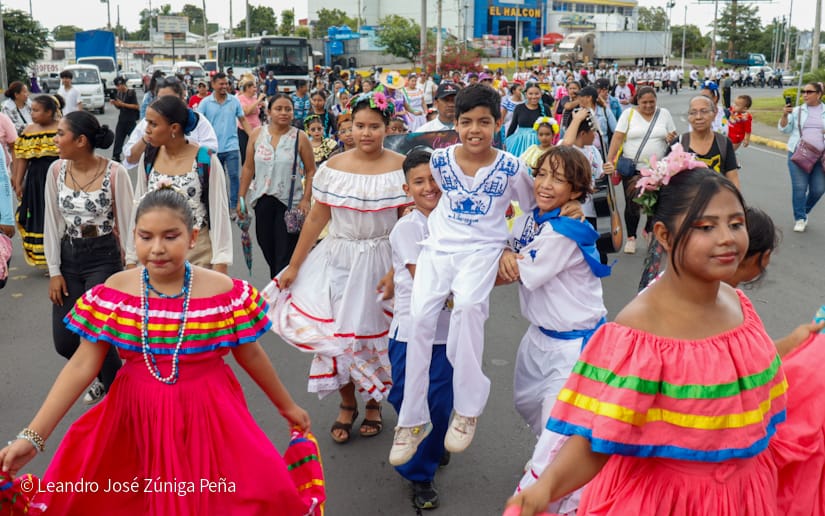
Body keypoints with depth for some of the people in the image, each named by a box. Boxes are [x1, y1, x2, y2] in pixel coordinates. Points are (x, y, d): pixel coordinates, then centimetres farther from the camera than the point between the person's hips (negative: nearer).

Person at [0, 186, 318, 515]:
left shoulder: (226, 293, -10)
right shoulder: (111, 294, -7)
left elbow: (250, 355, 3)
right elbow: (82, 366, -5)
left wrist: (287, 406, 13)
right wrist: (33, 436, -11)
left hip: (208, 416, -1)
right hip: (136, 417, 2)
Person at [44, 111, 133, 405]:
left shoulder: (115, 173, -13)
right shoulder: (56, 171, 0)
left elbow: (127, 223, -7)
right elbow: (52, 223, 5)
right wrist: (54, 271, 1)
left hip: (104, 258, -5)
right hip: (68, 258, 5)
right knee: (65, 342, 5)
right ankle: (106, 376, 36)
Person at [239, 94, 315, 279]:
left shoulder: (300, 137, -5)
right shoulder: (257, 135, 2)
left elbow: (311, 171, -4)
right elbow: (248, 168, 6)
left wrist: (306, 199, -13)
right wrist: (241, 198, 4)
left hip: (290, 202, -3)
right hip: (263, 200, 3)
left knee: (285, 254, 0)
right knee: (266, 246, 13)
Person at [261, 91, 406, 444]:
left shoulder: (401, 169, -7)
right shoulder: (333, 167, -1)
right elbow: (315, 219, 2)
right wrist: (293, 267, 2)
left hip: (381, 261, -2)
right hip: (337, 260, 2)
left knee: (376, 333, 8)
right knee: (335, 330, 2)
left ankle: (374, 403, 32)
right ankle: (347, 405, 24)